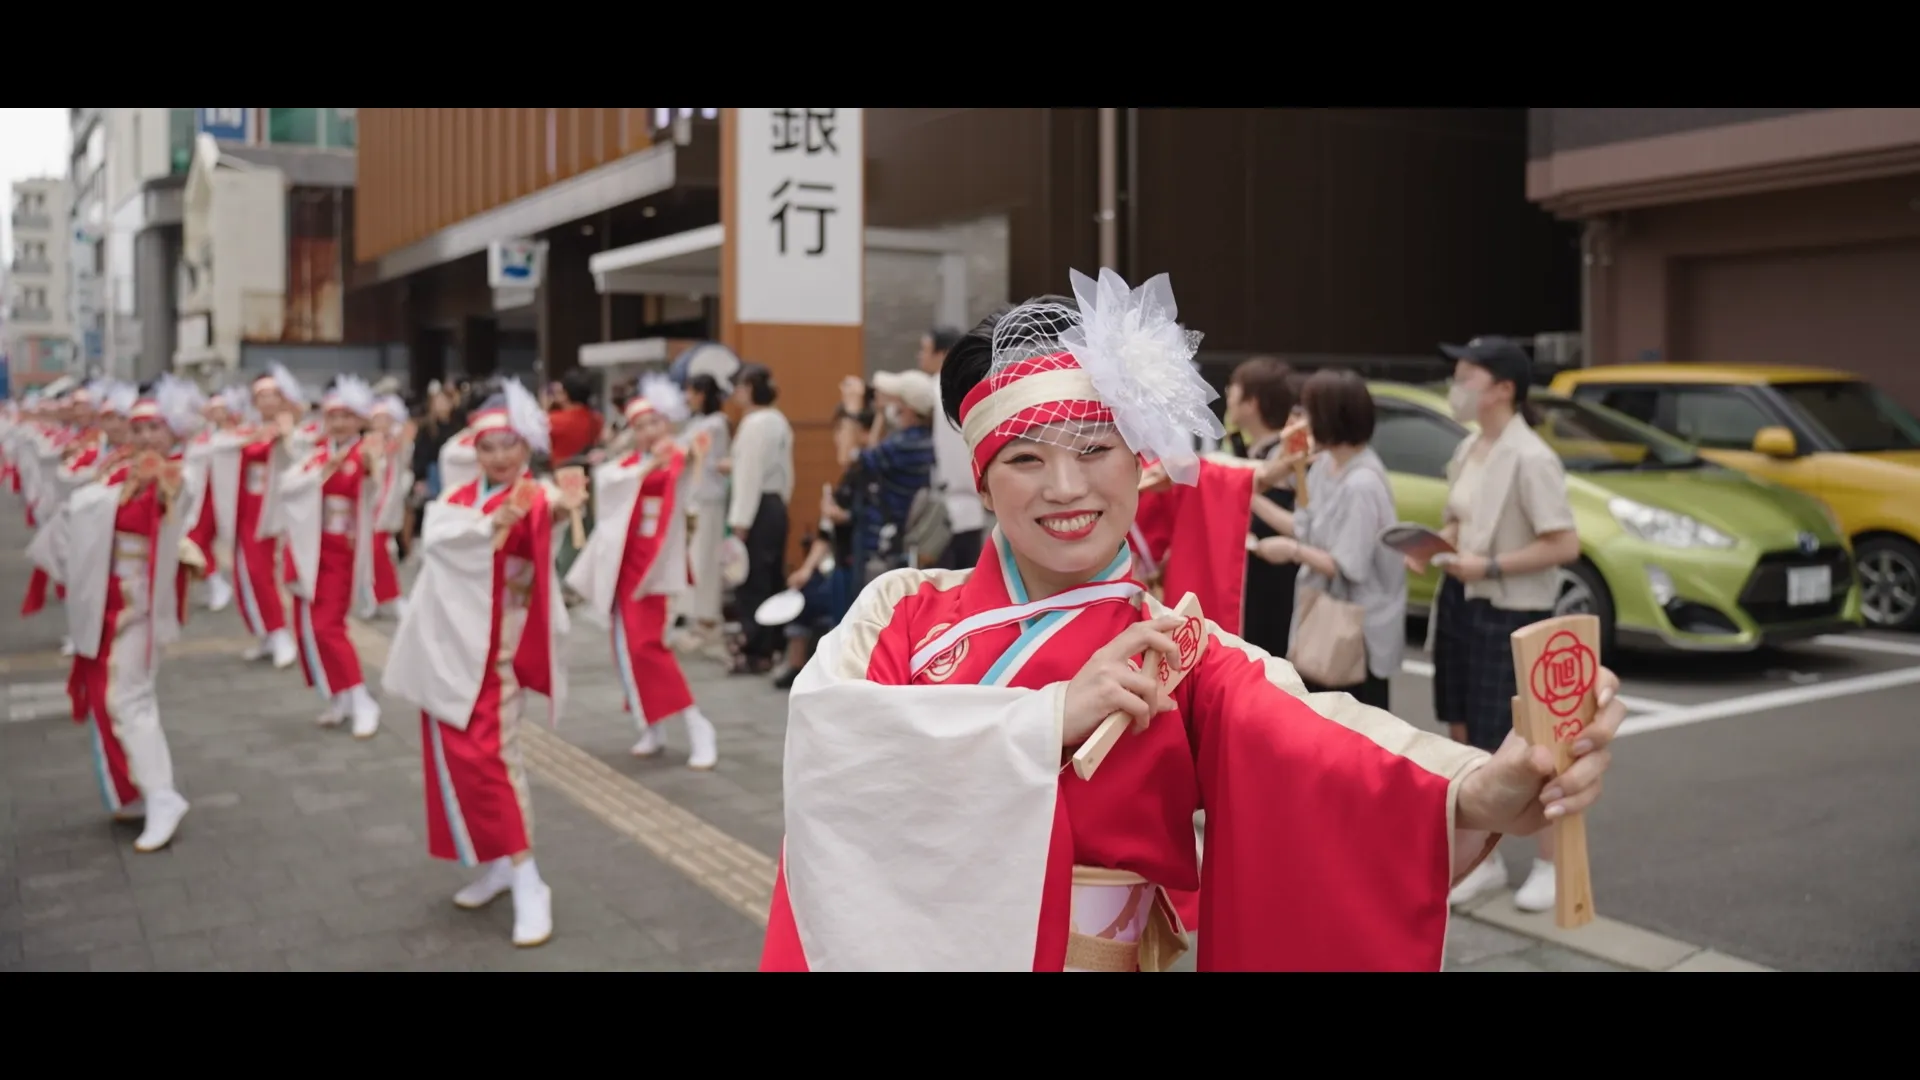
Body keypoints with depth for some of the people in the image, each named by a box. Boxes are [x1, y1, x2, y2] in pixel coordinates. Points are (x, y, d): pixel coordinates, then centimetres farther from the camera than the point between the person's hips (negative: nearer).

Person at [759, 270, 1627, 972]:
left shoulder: (1184, 657, -7)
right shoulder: (901, 612, -5)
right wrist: (1052, 714, -26)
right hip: (885, 947, 1)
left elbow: (1318, 745, -27)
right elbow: (824, 735, -23)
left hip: (1086, 954, 0)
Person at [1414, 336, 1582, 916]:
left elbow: (1565, 545, -21)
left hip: (1511, 614, -8)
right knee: (1466, 738, 14)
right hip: (1462, 603, 8)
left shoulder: (1529, 459, -18)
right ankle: (1485, 860, 29)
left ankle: (1551, 863, 24)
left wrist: (1490, 567, -23)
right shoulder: (1469, 448, 7)